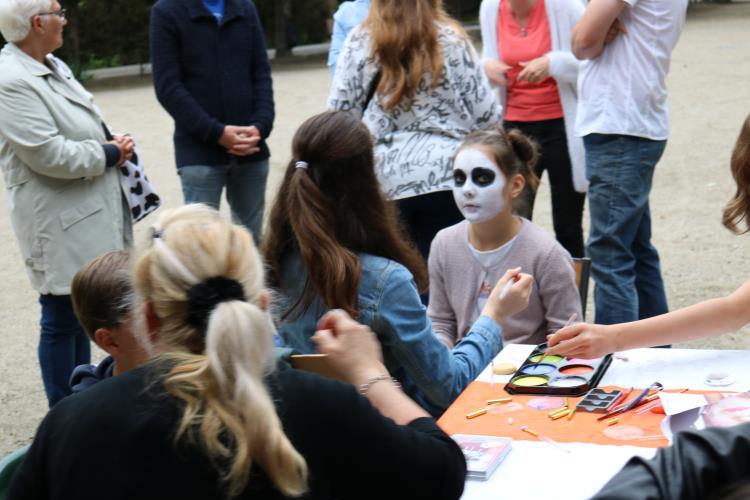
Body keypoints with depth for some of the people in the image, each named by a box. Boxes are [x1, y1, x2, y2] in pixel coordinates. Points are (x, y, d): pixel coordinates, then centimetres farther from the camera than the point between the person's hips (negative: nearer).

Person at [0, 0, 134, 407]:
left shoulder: (53, 67, 11)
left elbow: (84, 125, 23)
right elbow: (49, 154, -23)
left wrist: (113, 147, 2)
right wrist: (109, 154, -10)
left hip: (88, 216, 9)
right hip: (59, 224, -9)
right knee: (61, 319, 1)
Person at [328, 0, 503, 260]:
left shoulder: (360, 42, 2)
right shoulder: (451, 40, 1)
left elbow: (339, 117, 3)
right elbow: (486, 115, 3)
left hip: (385, 178, 1)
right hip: (445, 175, -1)